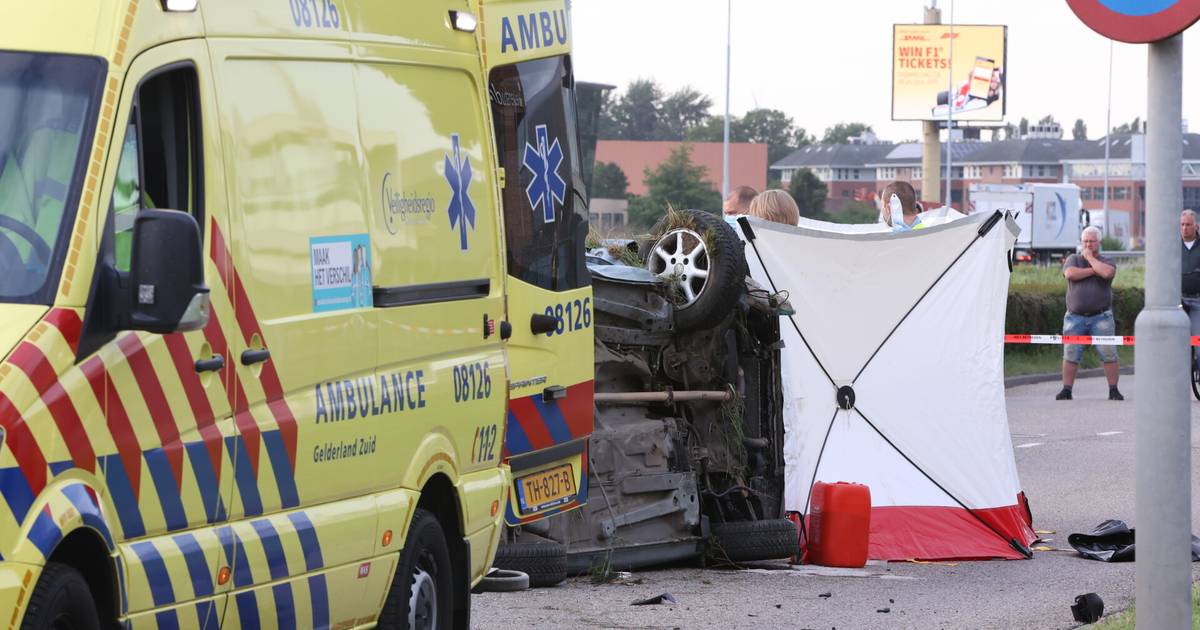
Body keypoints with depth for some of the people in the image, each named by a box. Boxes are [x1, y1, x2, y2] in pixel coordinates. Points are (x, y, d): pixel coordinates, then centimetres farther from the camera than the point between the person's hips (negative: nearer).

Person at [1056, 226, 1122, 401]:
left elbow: (1107, 273, -17)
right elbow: (1070, 273, -11)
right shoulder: (1073, 259, 11)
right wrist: (1093, 270, -8)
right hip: (1075, 317, 1)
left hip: (1100, 316, -1)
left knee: (1109, 354, -5)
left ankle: (1113, 391, 1)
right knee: (1070, 355, -2)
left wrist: (1090, 258, -6)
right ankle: (1066, 390, 3)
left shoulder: (1106, 261, 8)